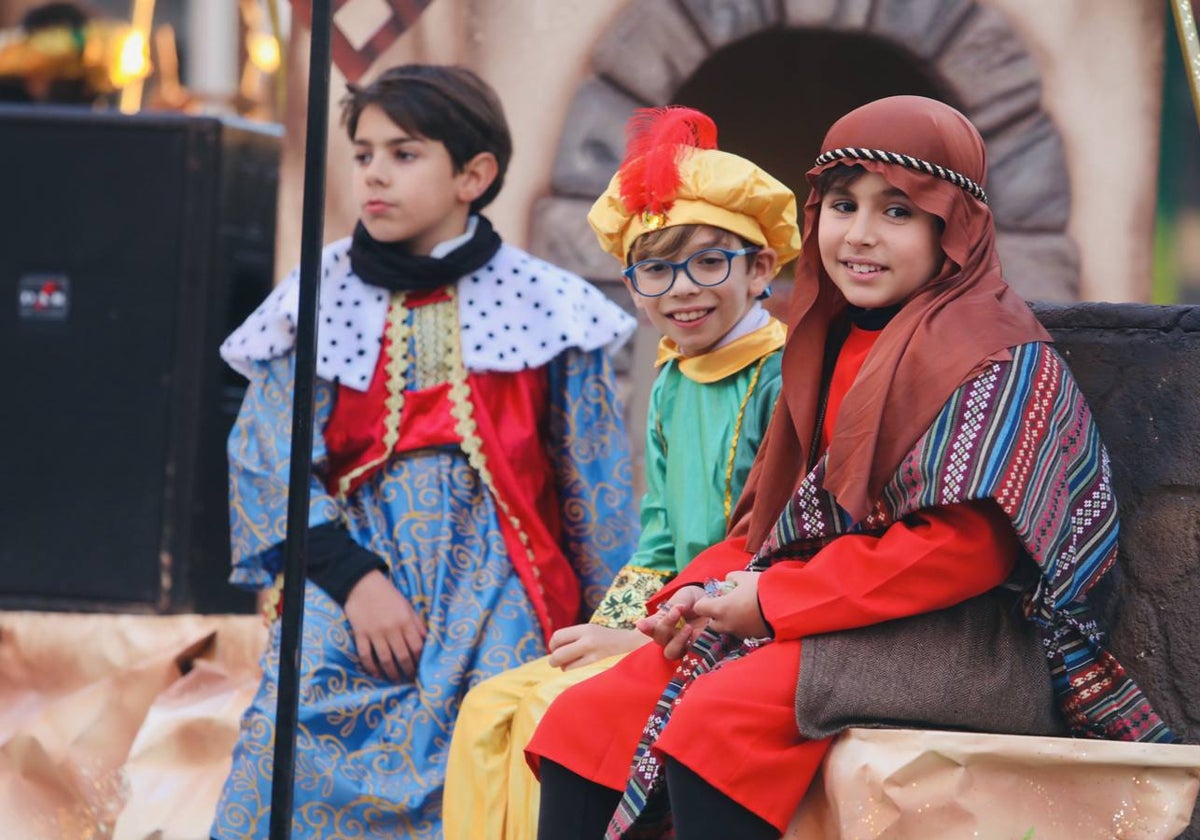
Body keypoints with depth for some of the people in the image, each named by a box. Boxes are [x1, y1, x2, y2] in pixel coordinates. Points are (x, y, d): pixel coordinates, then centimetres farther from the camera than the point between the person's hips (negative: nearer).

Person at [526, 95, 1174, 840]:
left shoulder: (993, 354, -8)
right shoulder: (834, 345, 19)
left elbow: (967, 547, -18)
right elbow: (780, 517, 22)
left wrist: (768, 602, -15)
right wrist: (707, 594, -1)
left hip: (951, 640, -9)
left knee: (718, 723, -32)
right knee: (585, 722, -7)